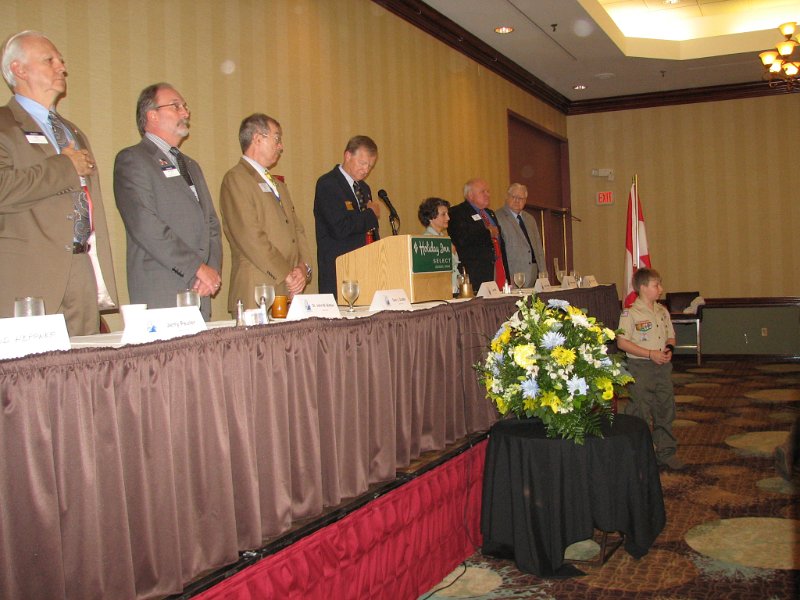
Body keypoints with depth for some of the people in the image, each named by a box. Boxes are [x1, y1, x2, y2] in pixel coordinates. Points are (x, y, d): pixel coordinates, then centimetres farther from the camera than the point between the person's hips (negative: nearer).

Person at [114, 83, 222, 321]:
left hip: (201, 293, 7)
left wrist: (213, 270, 1)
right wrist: (198, 268, -13)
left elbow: (211, 225, 19)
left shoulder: (191, 166, 25)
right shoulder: (131, 160, -1)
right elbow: (145, 226, -13)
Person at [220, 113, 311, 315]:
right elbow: (250, 238, -14)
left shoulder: (278, 185, 24)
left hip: (290, 292, 7)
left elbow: (297, 230, 18)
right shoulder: (235, 179, -5)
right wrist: (286, 274, -12)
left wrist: (303, 267, 0)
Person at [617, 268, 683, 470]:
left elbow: (670, 335, 18)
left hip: (663, 366, 6)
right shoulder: (630, 314, -12)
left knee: (665, 409, 12)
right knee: (641, 414, 0)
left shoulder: (662, 311, 9)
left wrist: (669, 348, -5)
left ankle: (666, 452, 24)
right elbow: (622, 342, -15)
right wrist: (650, 354, -18)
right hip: (640, 368, -6)